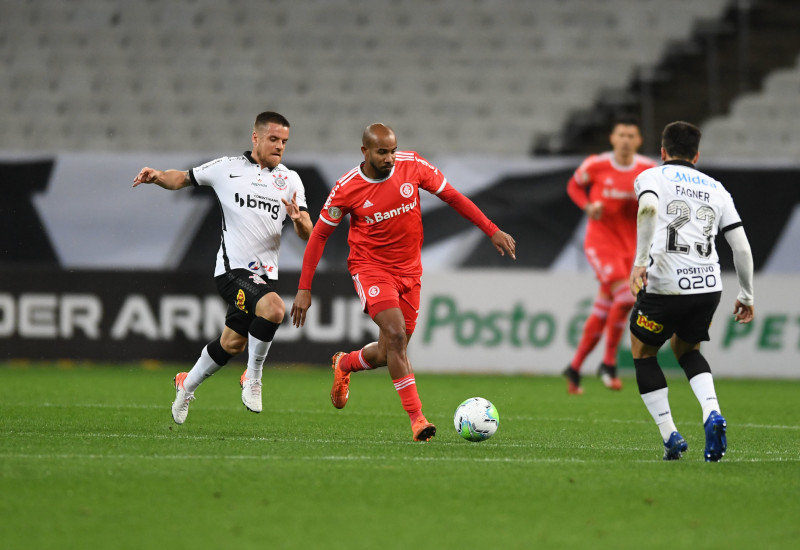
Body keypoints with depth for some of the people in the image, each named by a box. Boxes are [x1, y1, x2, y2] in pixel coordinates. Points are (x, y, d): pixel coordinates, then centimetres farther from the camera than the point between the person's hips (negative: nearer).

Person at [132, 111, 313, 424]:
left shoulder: (290, 180, 10)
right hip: (232, 269, -5)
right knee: (274, 308, -31)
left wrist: (299, 219, -17)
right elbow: (181, 179, 15)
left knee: (232, 343, 14)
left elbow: (307, 234, 6)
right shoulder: (227, 168, 3)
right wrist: (157, 176, -5)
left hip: (264, 274, 5)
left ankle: (187, 386, 39)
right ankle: (253, 378, -11)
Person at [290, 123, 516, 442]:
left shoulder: (413, 166, -8)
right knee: (395, 335, -25)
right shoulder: (347, 188, -14)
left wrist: (492, 231, 2)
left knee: (389, 353, 7)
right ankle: (417, 418, -23)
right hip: (371, 268, -4)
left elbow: (452, 197, 4)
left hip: (408, 271, 4)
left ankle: (344, 364, 41)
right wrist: (304, 288, -7)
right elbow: (320, 235, -4)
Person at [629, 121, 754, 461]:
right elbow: (742, 248, 13)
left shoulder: (652, 176, 9)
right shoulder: (716, 189, 19)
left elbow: (648, 208, -17)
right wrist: (746, 296, 23)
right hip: (709, 287, 4)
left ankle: (670, 436, 10)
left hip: (665, 285, -4)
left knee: (642, 352, 19)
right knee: (686, 349, 28)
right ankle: (712, 414, 1)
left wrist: (640, 260, -20)